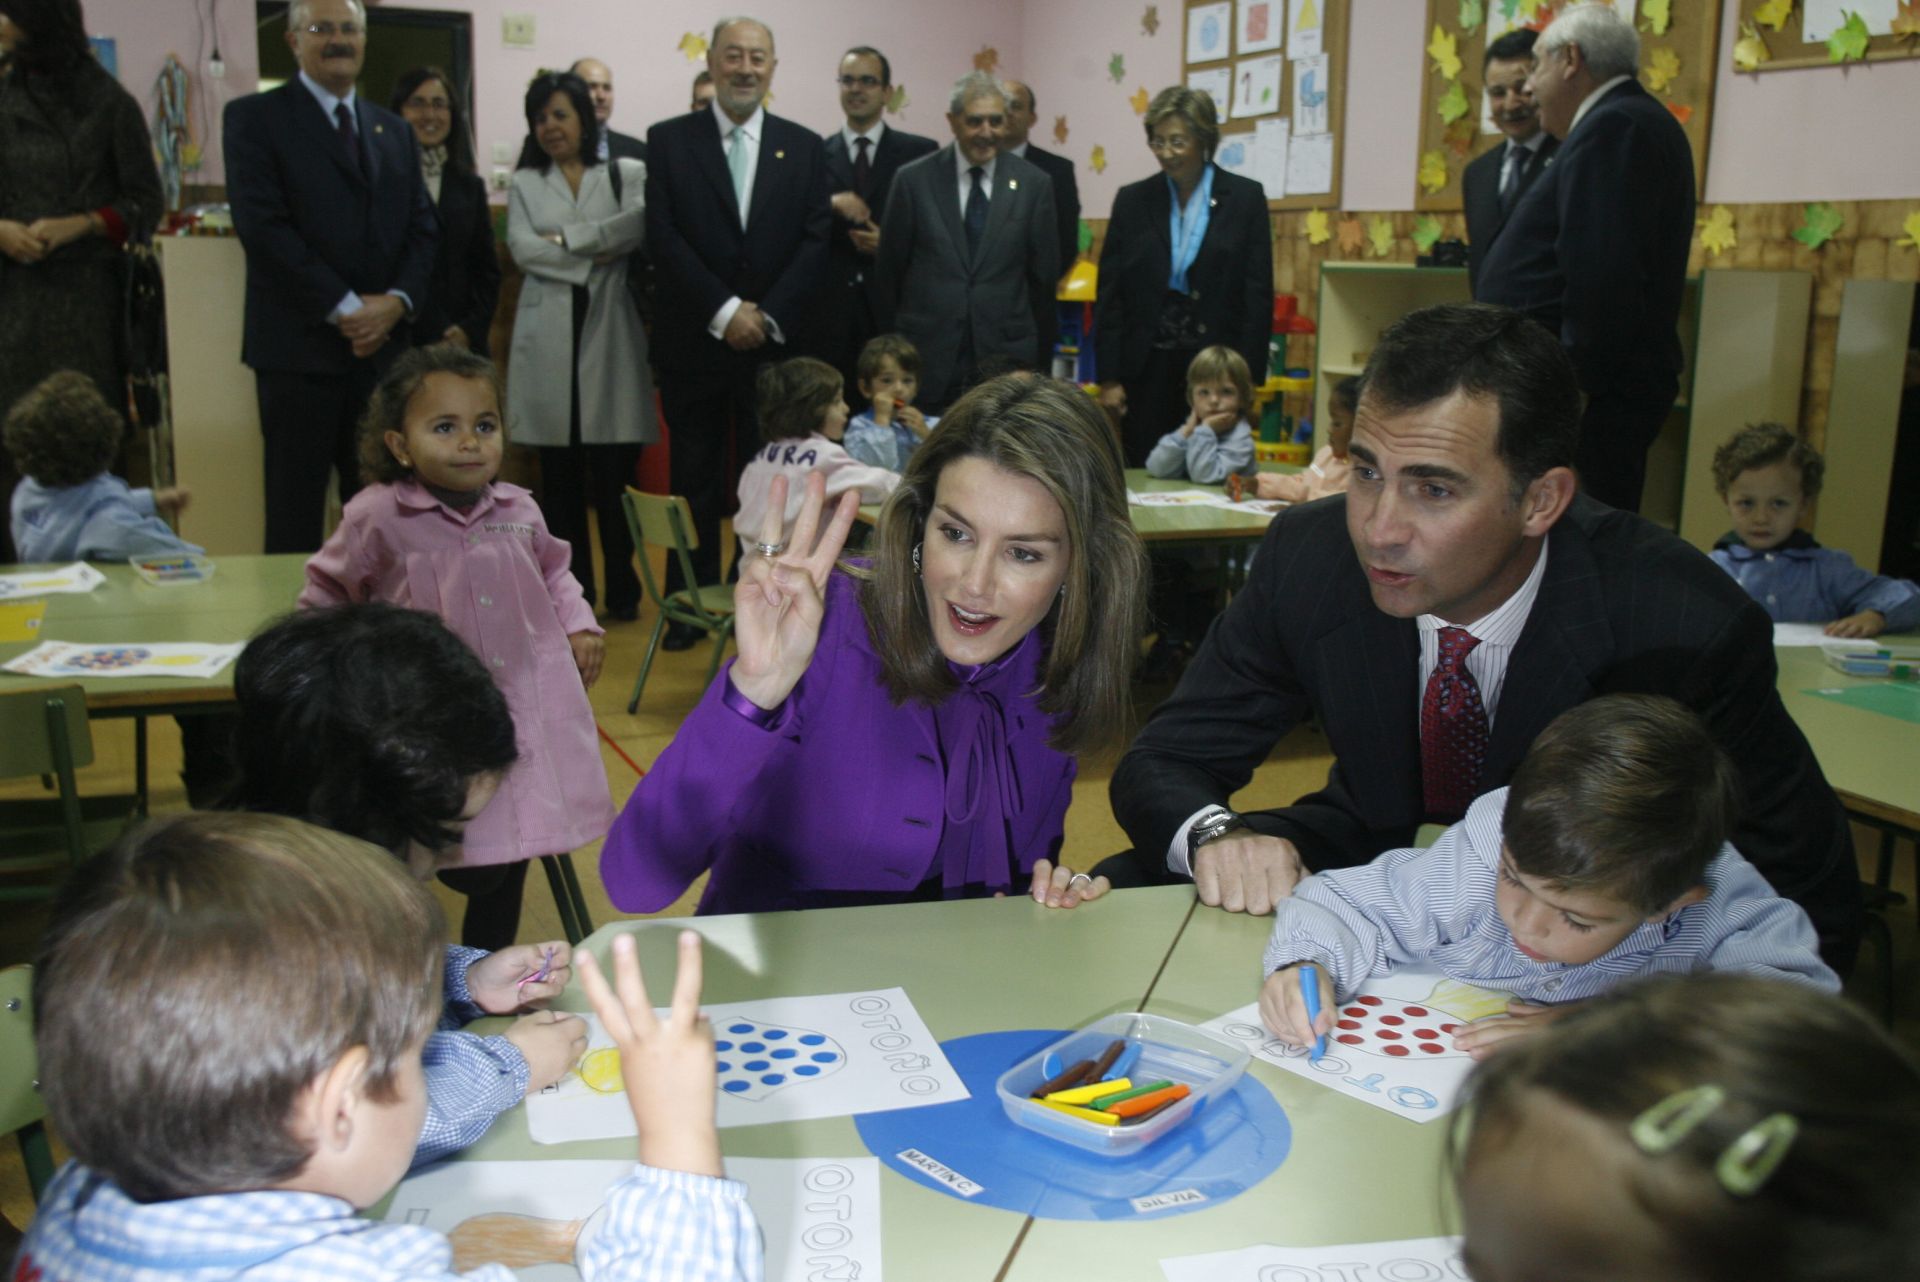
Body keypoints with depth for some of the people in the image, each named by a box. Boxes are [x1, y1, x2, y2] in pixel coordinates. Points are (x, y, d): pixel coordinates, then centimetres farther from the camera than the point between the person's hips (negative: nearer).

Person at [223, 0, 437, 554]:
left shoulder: (394, 130, 19)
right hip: (300, 345, -4)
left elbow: (423, 227, 13)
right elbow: (262, 226, -9)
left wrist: (395, 301, -6)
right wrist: (344, 308, -13)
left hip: (384, 345, 5)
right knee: (296, 512, -1)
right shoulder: (255, 118, 2)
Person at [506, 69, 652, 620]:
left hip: (610, 332, -2)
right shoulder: (525, 183, 15)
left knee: (614, 471, -3)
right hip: (549, 337, 2)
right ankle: (572, 592, 13)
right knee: (560, 475, 4)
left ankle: (622, 590, 9)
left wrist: (566, 238, -10)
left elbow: (641, 222, -11)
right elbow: (523, 248, -1)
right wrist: (596, 256, -8)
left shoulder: (628, 174, 9)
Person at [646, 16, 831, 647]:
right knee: (695, 482, 6)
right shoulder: (669, 140, 4)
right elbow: (664, 238, -4)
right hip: (694, 341, -1)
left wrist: (766, 316, -11)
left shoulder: (804, 147, 8)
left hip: (778, 342, 1)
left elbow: (815, 240, 1)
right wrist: (724, 311, -13)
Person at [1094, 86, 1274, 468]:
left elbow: (1258, 295, 0)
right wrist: (1108, 378, 0)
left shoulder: (1245, 198, 1)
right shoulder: (1132, 200, 6)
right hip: (1148, 369, 1)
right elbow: (1109, 294, 6)